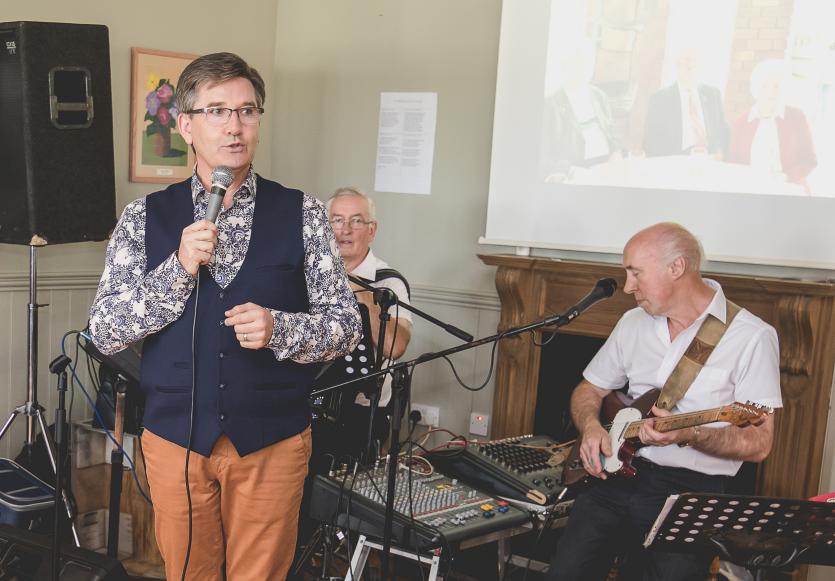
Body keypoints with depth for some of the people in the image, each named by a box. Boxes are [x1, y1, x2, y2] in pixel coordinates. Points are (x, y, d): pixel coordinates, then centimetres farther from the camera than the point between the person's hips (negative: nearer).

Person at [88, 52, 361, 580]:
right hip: (175, 437, 1)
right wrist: (178, 269, -18)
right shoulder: (145, 218, 0)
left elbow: (347, 325, -1)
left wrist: (278, 328, -20)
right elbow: (104, 332, -5)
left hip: (273, 441, -1)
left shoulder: (303, 215, -2)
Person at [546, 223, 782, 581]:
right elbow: (588, 391, 19)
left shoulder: (752, 337, -6)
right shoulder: (633, 323, 11)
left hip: (696, 485, -3)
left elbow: (759, 444, -8)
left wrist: (688, 435, -23)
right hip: (620, 471, 4)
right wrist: (590, 426, -2)